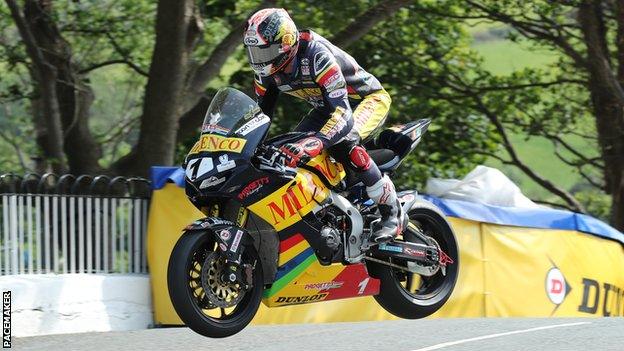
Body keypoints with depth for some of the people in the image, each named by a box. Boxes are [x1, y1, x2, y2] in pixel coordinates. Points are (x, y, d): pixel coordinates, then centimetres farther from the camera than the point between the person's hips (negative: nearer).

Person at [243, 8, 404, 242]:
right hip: (326, 107, 8)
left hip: (369, 99, -8)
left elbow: (343, 116, -45)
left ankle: (392, 211, -23)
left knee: (342, 142, -36)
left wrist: (315, 143, -61)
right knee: (290, 154, -10)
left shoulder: (316, 56, -37)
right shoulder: (267, 71, -13)